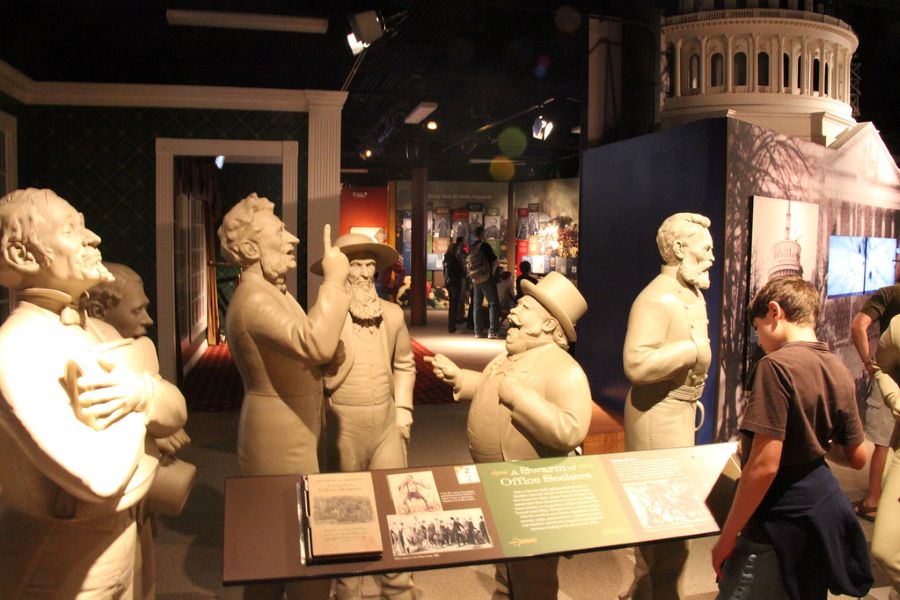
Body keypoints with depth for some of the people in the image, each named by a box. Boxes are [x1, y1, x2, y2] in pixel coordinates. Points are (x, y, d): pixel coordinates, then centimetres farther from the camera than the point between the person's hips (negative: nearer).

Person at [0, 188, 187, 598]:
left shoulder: (98, 332, 3)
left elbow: (175, 414, 1)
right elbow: (99, 476, -33)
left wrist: (143, 391, -20)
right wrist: (136, 407, -15)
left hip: (117, 540, 8)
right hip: (60, 567, -8)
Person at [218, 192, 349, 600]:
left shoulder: (269, 292, 14)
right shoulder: (255, 298, -21)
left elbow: (302, 343, 22)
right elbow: (315, 345, -37)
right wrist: (334, 280, -29)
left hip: (287, 440, 11)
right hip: (282, 448, -11)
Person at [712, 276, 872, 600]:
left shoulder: (776, 366, -21)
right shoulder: (840, 372, 2)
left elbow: (764, 466, -24)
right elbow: (857, 458, 11)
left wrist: (727, 536, -16)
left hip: (782, 526, -8)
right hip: (827, 515, 8)